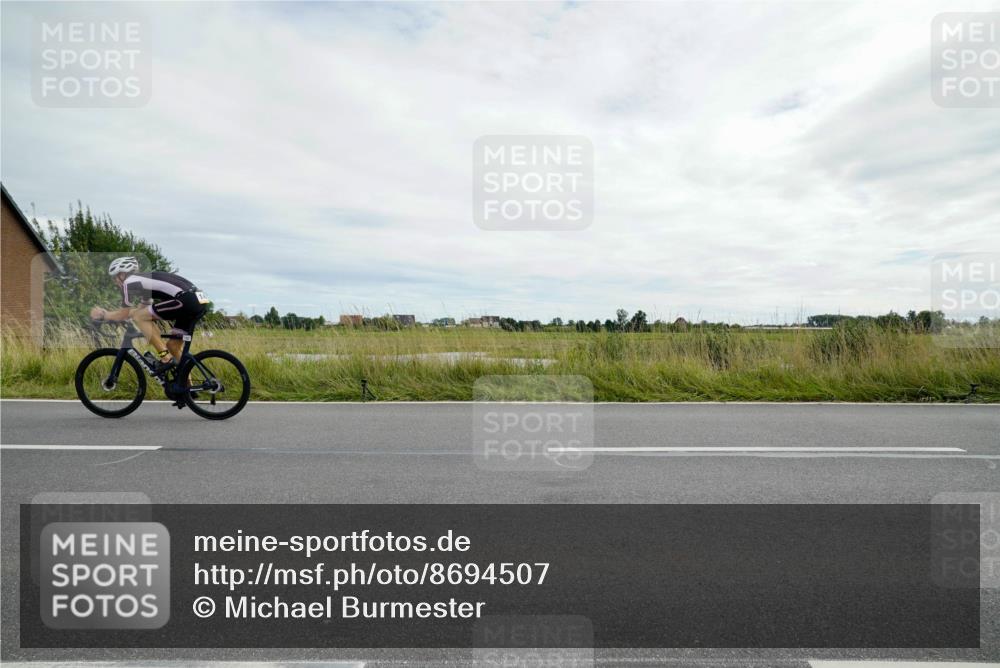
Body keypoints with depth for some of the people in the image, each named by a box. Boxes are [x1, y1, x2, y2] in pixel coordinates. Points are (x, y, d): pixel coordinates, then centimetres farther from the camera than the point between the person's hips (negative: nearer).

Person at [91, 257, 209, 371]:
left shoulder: (130, 282, 5)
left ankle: (166, 358, -1)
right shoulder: (144, 280, 30)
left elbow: (124, 314, 9)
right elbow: (141, 309, 36)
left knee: (138, 316, 1)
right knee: (174, 346, 17)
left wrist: (103, 314, 26)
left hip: (185, 300, -9)